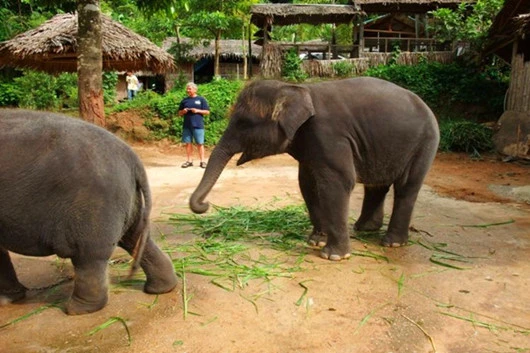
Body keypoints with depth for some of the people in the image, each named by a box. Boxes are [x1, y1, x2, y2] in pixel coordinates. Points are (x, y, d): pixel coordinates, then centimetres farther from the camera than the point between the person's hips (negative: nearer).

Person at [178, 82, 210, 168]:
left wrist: (197, 111, -12)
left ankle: (202, 161, 4)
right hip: (186, 125, 4)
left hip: (198, 125, -3)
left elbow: (207, 112, 2)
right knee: (188, 143, 5)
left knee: (200, 143, -1)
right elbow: (179, 113, 19)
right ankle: (189, 161, 13)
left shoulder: (201, 99, 5)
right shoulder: (184, 100, 14)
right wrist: (183, 111, -3)